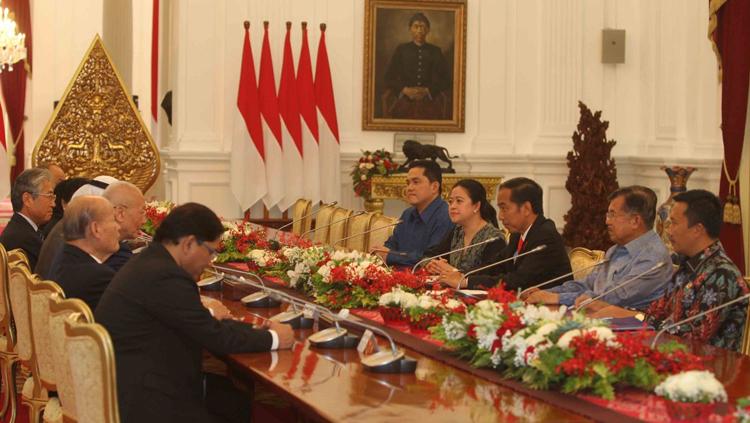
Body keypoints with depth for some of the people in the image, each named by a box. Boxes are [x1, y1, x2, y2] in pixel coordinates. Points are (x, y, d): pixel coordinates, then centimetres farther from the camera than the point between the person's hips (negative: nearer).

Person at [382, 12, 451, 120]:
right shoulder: (401, 50, 13)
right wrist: (405, 90, -5)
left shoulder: (435, 51, 13)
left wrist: (427, 91, -4)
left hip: (430, 100, 1)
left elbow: (446, 80, 11)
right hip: (405, 100, 0)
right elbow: (388, 77, 11)